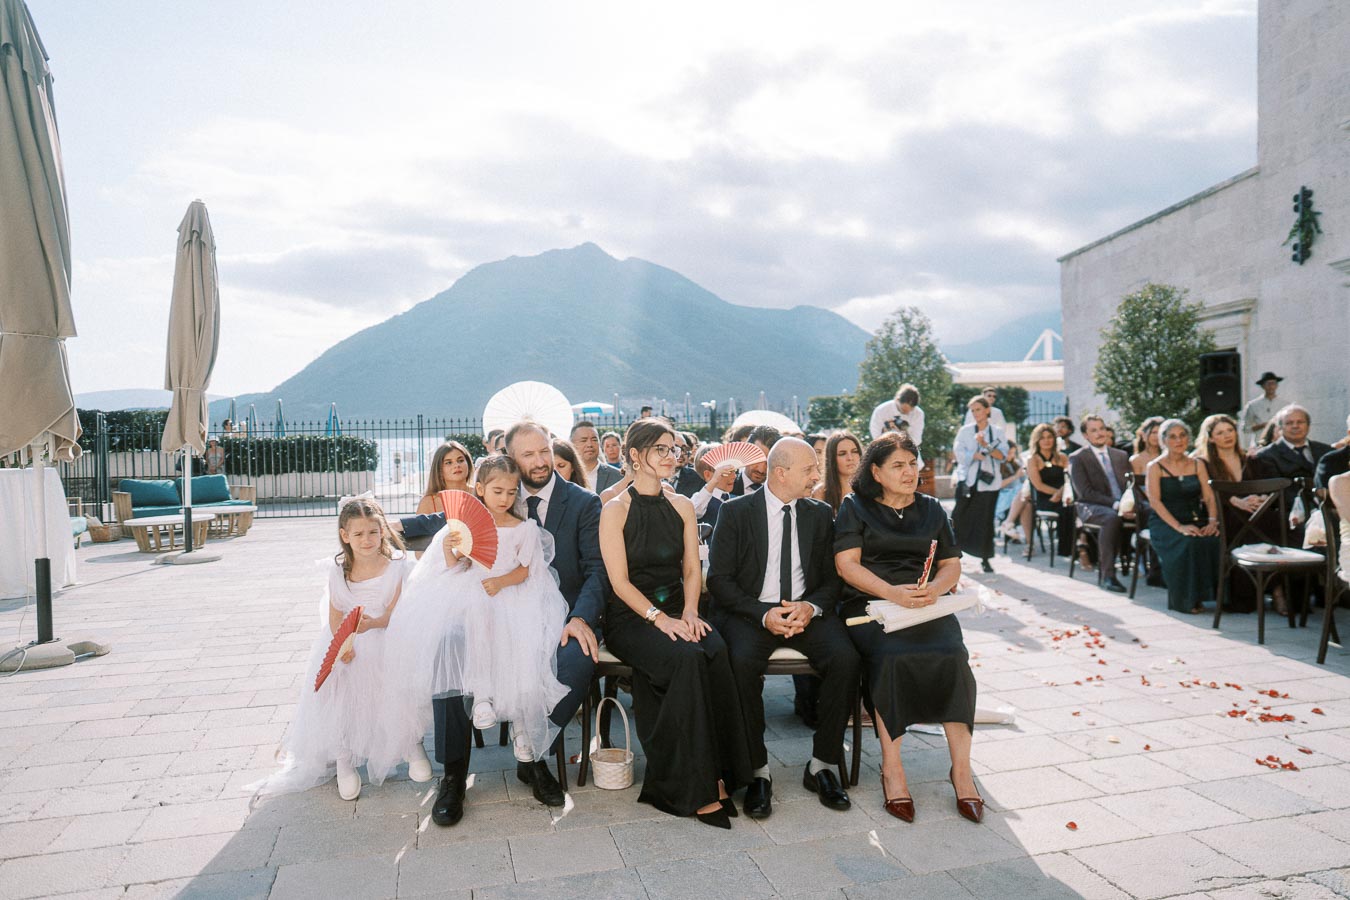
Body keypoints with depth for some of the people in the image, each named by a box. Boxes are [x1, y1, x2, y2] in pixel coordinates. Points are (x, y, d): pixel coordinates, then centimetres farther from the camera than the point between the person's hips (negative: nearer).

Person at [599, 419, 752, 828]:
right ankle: (695, 788, -21)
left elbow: (692, 569, 11)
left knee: (716, 652, -29)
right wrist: (659, 618, -19)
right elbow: (619, 581, -8)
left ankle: (713, 776, -20)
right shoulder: (616, 510, -2)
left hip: (676, 612, 4)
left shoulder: (681, 506, 13)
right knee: (687, 658, -32)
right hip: (630, 618, -4)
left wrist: (688, 612, -7)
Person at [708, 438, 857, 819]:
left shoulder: (820, 514, 10)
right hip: (752, 612, -3)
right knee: (742, 662, -33)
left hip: (808, 612, 3)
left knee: (846, 659, -25)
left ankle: (821, 766, -7)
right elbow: (719, 580, -5)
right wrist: (764, 614, -18)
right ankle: (757, 771, -15)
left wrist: (811, 607, -13)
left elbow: (832, 579, 10)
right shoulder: (736, 512, -1)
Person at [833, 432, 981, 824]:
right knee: (892, 656, -33)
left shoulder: (931, 509, 20)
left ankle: (961, 768, -18)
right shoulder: (854, 507, 8)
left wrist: (936, 588, -7)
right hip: (869, 603, -3)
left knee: (952, 655, -27)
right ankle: (892, 769, -21)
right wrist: (893, 592, -16)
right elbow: (847, 564, -2)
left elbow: (952, 564, 17)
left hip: (926, 605, 3)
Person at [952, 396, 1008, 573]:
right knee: (960, 518, -5)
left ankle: (985, 558, 11)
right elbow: (959, 453, -3)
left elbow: (1002, 455, -5)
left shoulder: (997, 431, 7)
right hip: (967, 480, 0)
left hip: (988, 482, 0)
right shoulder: (965, 431, 7)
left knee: (986, 520, 2)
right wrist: (978, 455, -13)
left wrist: (986, 445, -18)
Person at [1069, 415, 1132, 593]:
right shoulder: (1077, 458, 2)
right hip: (1091, 507, -5)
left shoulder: (1121, 456, 20)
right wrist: (1114, 503, -19)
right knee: (1113, 517, -39)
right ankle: (1107, 574, -33)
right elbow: (1085, 493, -8)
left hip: (1122, 506, 5)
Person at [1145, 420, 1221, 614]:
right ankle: (1185, 599, -19)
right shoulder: (1155, 467, 1)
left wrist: (1212, 520, -13)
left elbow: (1209, 497, 8)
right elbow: (1155, 501, -9)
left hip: (1195, 521, 4)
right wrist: (1179, 527, -21)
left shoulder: (1198, 464, 14)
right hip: (1165, 523, -4)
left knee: (1215, 539, -29)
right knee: (1188, 543, -34)